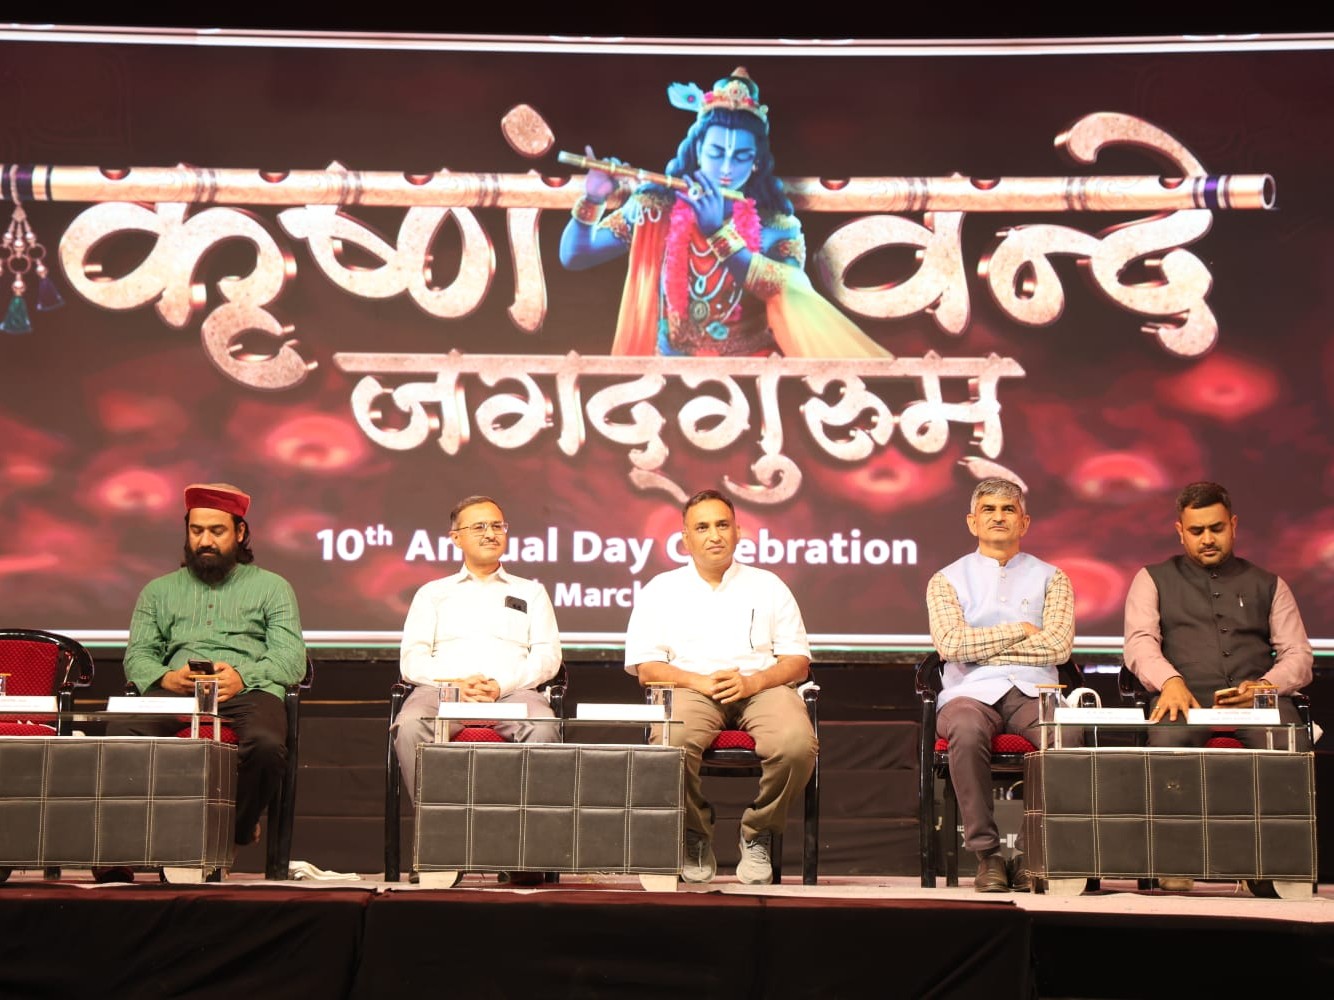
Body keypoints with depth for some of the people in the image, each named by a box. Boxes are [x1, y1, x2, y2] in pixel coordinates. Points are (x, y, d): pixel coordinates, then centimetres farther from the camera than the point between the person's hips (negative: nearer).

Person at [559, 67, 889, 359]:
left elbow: (791, 294, -19)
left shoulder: (776, 225, -1)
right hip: (670, 357, 0)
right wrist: (592, 202, -17)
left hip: (751, 362, 0)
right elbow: (574, 257, 1)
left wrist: (717, 233, -24)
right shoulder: (654, 206, 0)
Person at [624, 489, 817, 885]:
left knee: (797, 744, -33)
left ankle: (757, 835, -6)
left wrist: (751, 682, -8)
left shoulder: (767, 586, 19)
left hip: (760, 687, 1)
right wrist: (699, 681, -11)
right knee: (671, 742, -37)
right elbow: (646, 667, 7)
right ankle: (696, 837, -10)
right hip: (690, 687, -1)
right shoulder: (661, 589, 17)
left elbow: (798, 661, 12)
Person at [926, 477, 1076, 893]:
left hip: (1032, 691, 1)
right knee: (967, 731, -38)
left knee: (1066, 734, -34)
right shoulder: (947, 580, 15)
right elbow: (949, 643, -4)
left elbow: (1058, 645, -1)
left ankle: (1031, 855, -20)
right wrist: (1019, 631, -1)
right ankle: (986, 854, -25)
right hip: (971, 692, -1)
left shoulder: (1050, 578, 17)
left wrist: (980, 646, 0)